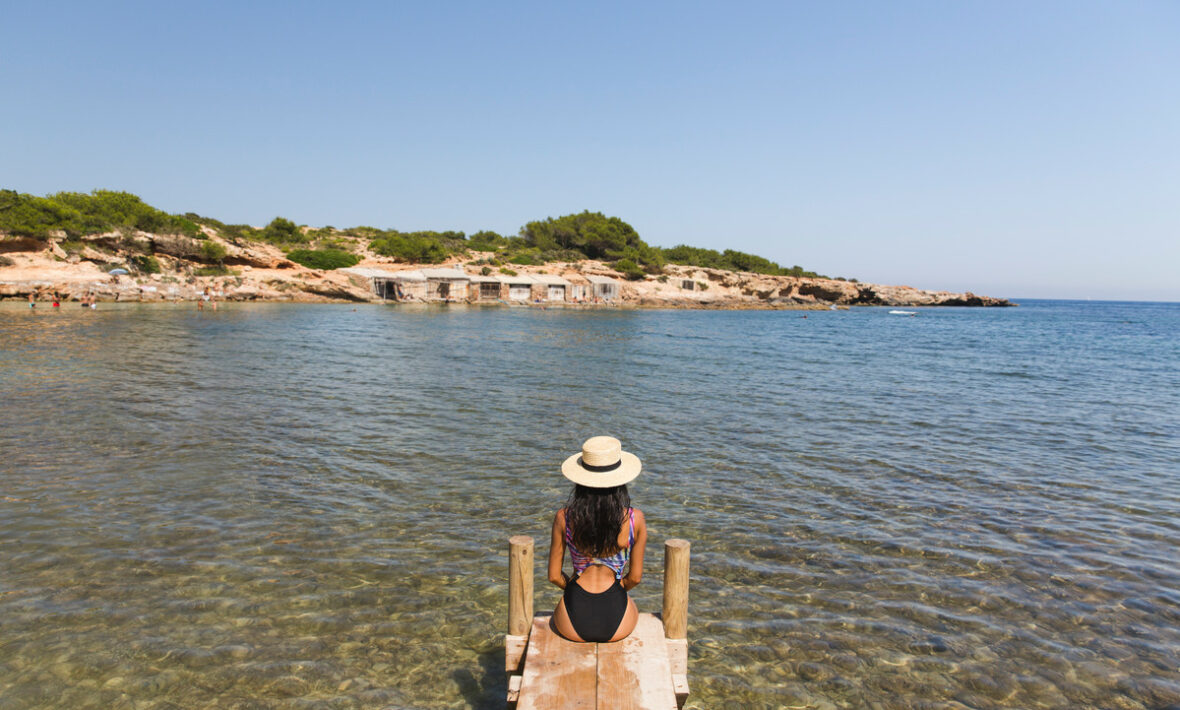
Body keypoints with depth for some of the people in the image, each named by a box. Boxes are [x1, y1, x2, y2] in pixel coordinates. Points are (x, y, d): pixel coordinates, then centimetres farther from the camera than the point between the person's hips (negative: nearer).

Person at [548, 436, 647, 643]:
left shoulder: (564, 518, -11)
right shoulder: (635, 519, -12)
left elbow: (554, 576, 0)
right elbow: (635, 577, 0)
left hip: (573, 625, 1)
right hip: (618, 625, 0)